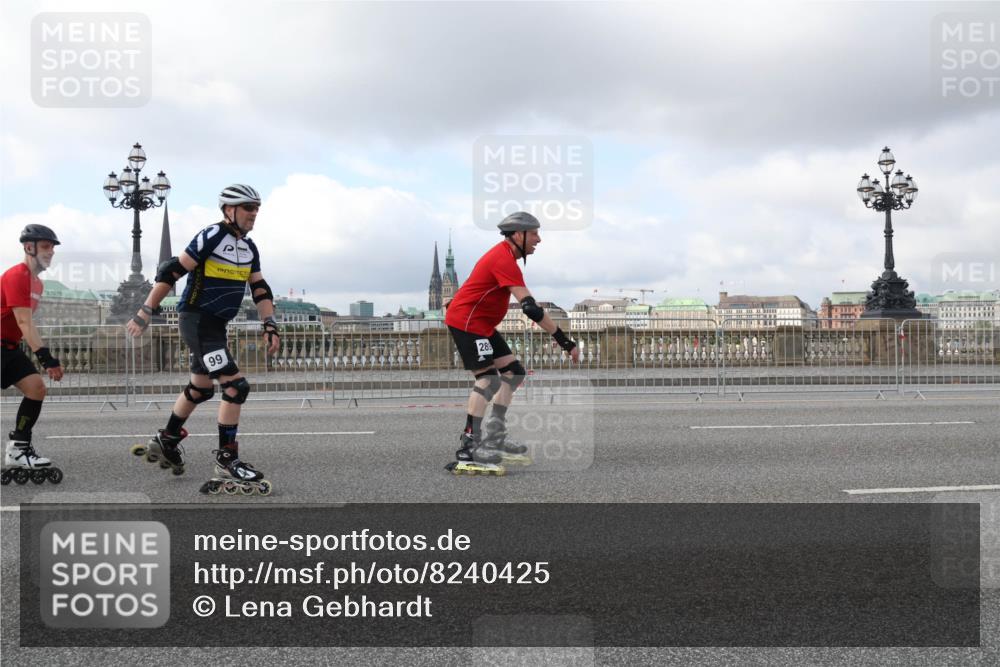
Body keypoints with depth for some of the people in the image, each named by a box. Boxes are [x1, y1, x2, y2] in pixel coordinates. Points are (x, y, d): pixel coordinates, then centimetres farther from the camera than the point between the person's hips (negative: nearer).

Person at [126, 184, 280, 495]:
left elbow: (261, 290, 10)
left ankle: (165, 441, 40)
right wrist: (145, 312, -13)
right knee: (236, 386, -15)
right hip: (197, 320, -9)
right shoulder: (212, 237, -15)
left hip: (217, 325, 9)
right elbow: (171, 271, -14)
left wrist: (270, 326, -2)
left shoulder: (249, 249, 9)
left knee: (201, 389, 21)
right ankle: (227, 461, -7)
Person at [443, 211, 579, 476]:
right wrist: (565, 342, -27)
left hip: (482, 324, 11)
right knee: (488, 379, -16)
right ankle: (467, 453, -18)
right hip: (466, 321, -11)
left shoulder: (503, 254, 12)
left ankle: (494, 439, 14)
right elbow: (531, 308, -28)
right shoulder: (504, 260, -21)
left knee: (513, 372, 9)